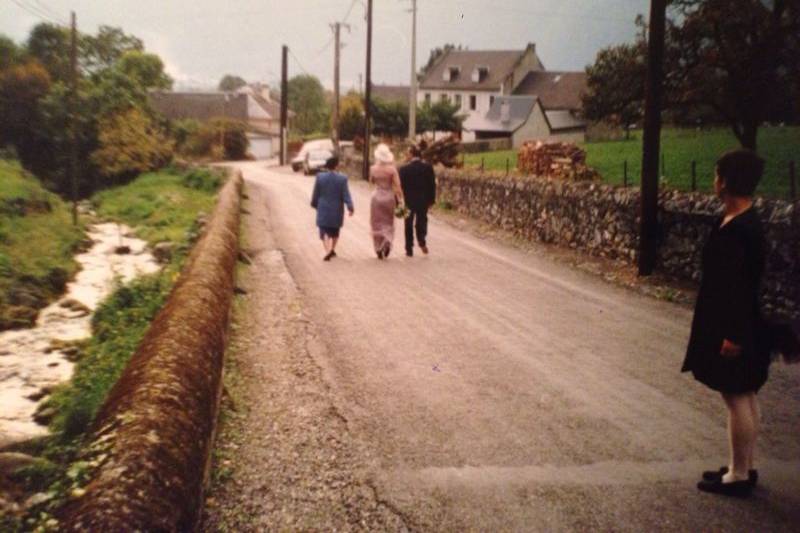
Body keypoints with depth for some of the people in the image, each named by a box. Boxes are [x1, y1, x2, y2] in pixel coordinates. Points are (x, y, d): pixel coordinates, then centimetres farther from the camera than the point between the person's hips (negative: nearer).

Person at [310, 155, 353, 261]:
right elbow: (346, 195, -13)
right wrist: (350, 207, -11)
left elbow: (315, 194, 1)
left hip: (323, 210, -1)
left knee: (324, 231, 0)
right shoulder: (342, 178, -9)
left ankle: (328, 250, -19)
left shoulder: (320, 177, -7)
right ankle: (332, 249, 27)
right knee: (335, 231, 20)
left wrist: (315, 205, 16)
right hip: (337, 210, 1)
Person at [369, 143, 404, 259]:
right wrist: (400, 199, -5)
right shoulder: (392, 169, -10)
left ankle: (379, 250, 11)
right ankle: (387, 241, -9)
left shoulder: (373, 168, -7)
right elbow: (397, 185, -12)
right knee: (388, 222, 15)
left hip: (377, 196, 0)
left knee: (377, 223, 11)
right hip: (389, 196, 0)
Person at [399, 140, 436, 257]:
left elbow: (400, 186, -8)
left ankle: (409, 249, 13)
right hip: (423, 200, 1)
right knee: (421, 221, 17)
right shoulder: (428, 167, -5)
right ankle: (422, 241, -8)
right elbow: (432, 185, -1)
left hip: (409, 200, -1)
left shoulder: (404, 168, -11)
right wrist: (431, 200, 9)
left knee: (409, 224, 11)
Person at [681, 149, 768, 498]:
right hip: (740, 324, 10)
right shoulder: (745, 222, 9)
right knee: (744, 397, 16)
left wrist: (732, 335, -21)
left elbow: (739, 285, -23)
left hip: (734, 327, -10)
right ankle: (743, 468, 26)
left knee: (736, 398, -1)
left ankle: (739, 476, 10)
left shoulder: (736, 229, -22)